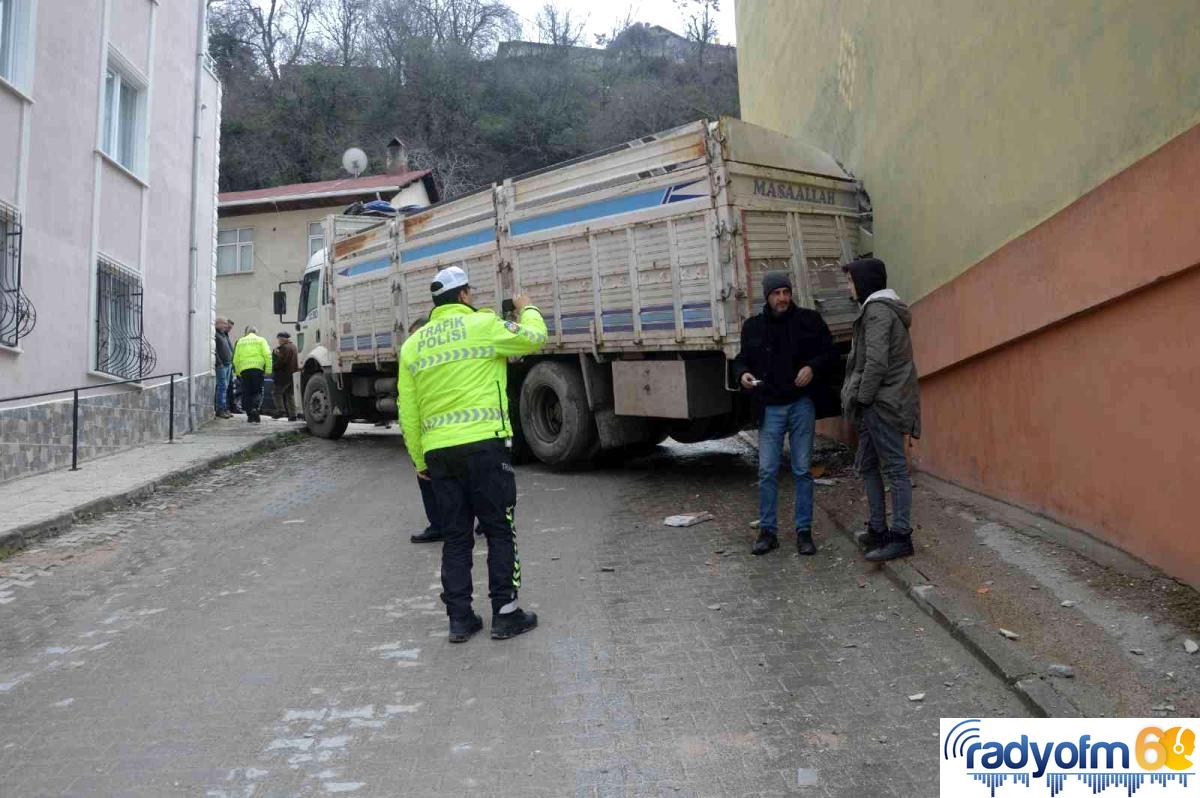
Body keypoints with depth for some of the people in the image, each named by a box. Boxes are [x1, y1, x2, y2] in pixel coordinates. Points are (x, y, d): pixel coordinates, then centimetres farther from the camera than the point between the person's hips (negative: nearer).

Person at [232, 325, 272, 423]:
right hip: (257, 368, -2)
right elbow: (267, 355, -3)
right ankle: (255, 408, -22)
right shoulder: (261, 340, 10)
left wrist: (238, 372, 17)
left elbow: (236, 359, 14)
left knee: (246, 393, 9)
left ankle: (250, 415, 7)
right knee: (257, 392, 2)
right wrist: (268, 369, -4)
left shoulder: (240, 341, 18)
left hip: (244, 369, 2)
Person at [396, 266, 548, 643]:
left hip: (438, 452, 5)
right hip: (483, 445, -5)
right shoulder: (483, 325, -3)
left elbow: (408, 412, 12)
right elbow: (534, 338, 10)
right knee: (500, 531, 6)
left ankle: (459, 619, 16)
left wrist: (419, 460, 18)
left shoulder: (412, 345, 13)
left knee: (455, 537, 12)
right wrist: (527, 310, 30)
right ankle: (505, 615, 11)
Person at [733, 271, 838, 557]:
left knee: (802, 470, 5)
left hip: (802, 405, -1)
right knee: (766, 472, 1)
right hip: (770, 408, 1)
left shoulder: (809, 320, 2)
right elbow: (742, 359, 17)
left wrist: (813, 367, -15)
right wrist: (743, 373, -5)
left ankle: (804, 531, 14)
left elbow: (830, 353, 5)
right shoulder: (753, 326, 7)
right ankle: (767, 530, 12)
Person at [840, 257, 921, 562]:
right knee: (867, 465, 13)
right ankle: (878, 530, 19)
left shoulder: (877, 310, -11)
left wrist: (862, 398, -14)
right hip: (878, 404, 10)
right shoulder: (887, 309, 20)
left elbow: (876, 362, -21)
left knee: (895, 468, -7)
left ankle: (901, 536, -3)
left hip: (882, 403, -10)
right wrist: (861, 399, 15)